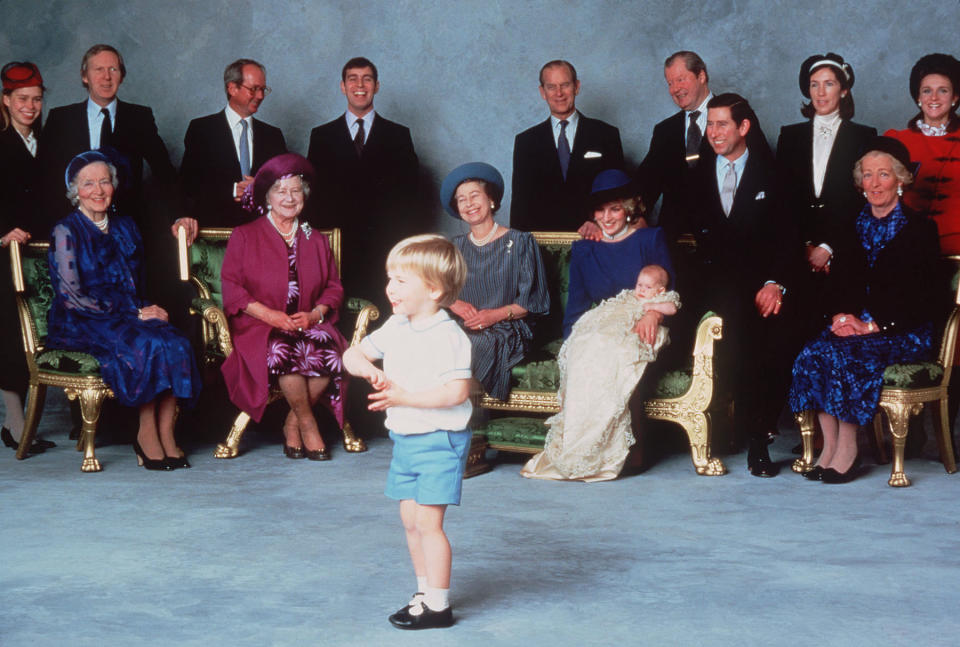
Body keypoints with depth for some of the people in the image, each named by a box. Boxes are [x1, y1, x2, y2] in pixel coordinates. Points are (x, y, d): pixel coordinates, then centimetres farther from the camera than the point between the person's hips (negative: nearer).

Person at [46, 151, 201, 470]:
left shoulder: (125, 227, 16)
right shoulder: (66, 231, -3)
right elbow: (71, 297, -10)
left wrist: (143, 310, -4)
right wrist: (135, 314, -13)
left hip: (128, 317, 5)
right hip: (80, 325, -5)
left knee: (175, 343, -26)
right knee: (145, 344, -32)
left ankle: (166, 434, -25)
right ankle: (146, 434, -19)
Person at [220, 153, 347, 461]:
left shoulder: (316, 241, 22)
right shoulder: (244, 236, 11)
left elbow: (334, 288, 16)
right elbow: (231, 287, 1)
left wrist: (315, 314, -6)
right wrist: (269, 314, -13)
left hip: (308, 324, 3)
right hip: (259, 328, -3)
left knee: (330, 352, -32)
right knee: (285, 351, -37)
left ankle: (293, 424, -12)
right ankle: (308, 426, -17)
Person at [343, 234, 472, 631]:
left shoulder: (447, 337, -17)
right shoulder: (395, 328, 8)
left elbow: (457, 391, -24)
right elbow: (353, 354, 14)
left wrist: (403, 397, -25)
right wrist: (367, 367, -9)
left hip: (439, 441, -8)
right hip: (404, 439, 8)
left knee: (428, 522, -8)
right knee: (410, 520, 14)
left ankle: (438, 606, 1)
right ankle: (425, 591, 28)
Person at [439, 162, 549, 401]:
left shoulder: (520, 242, 7)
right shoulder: (456, 246, 20)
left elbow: (533, 300, 1)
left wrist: (497, 314, -13)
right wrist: (454, 304, -7)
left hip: (506, 331, -3)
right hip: (461, 328, 4)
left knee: (475, 345, -38)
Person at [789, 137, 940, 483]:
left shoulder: (920, 229, 1)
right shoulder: (855, 227, 16)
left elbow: (920, 298, -7)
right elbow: (838, 283, 14)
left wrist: (871, 325, -16)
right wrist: (840, 316, -8)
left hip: (903, 333, -5)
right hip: (853, 325, 5)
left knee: (841, 356, -32)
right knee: (811, 354, -26)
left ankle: (847, 452, -23)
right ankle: (829, 446, -23)